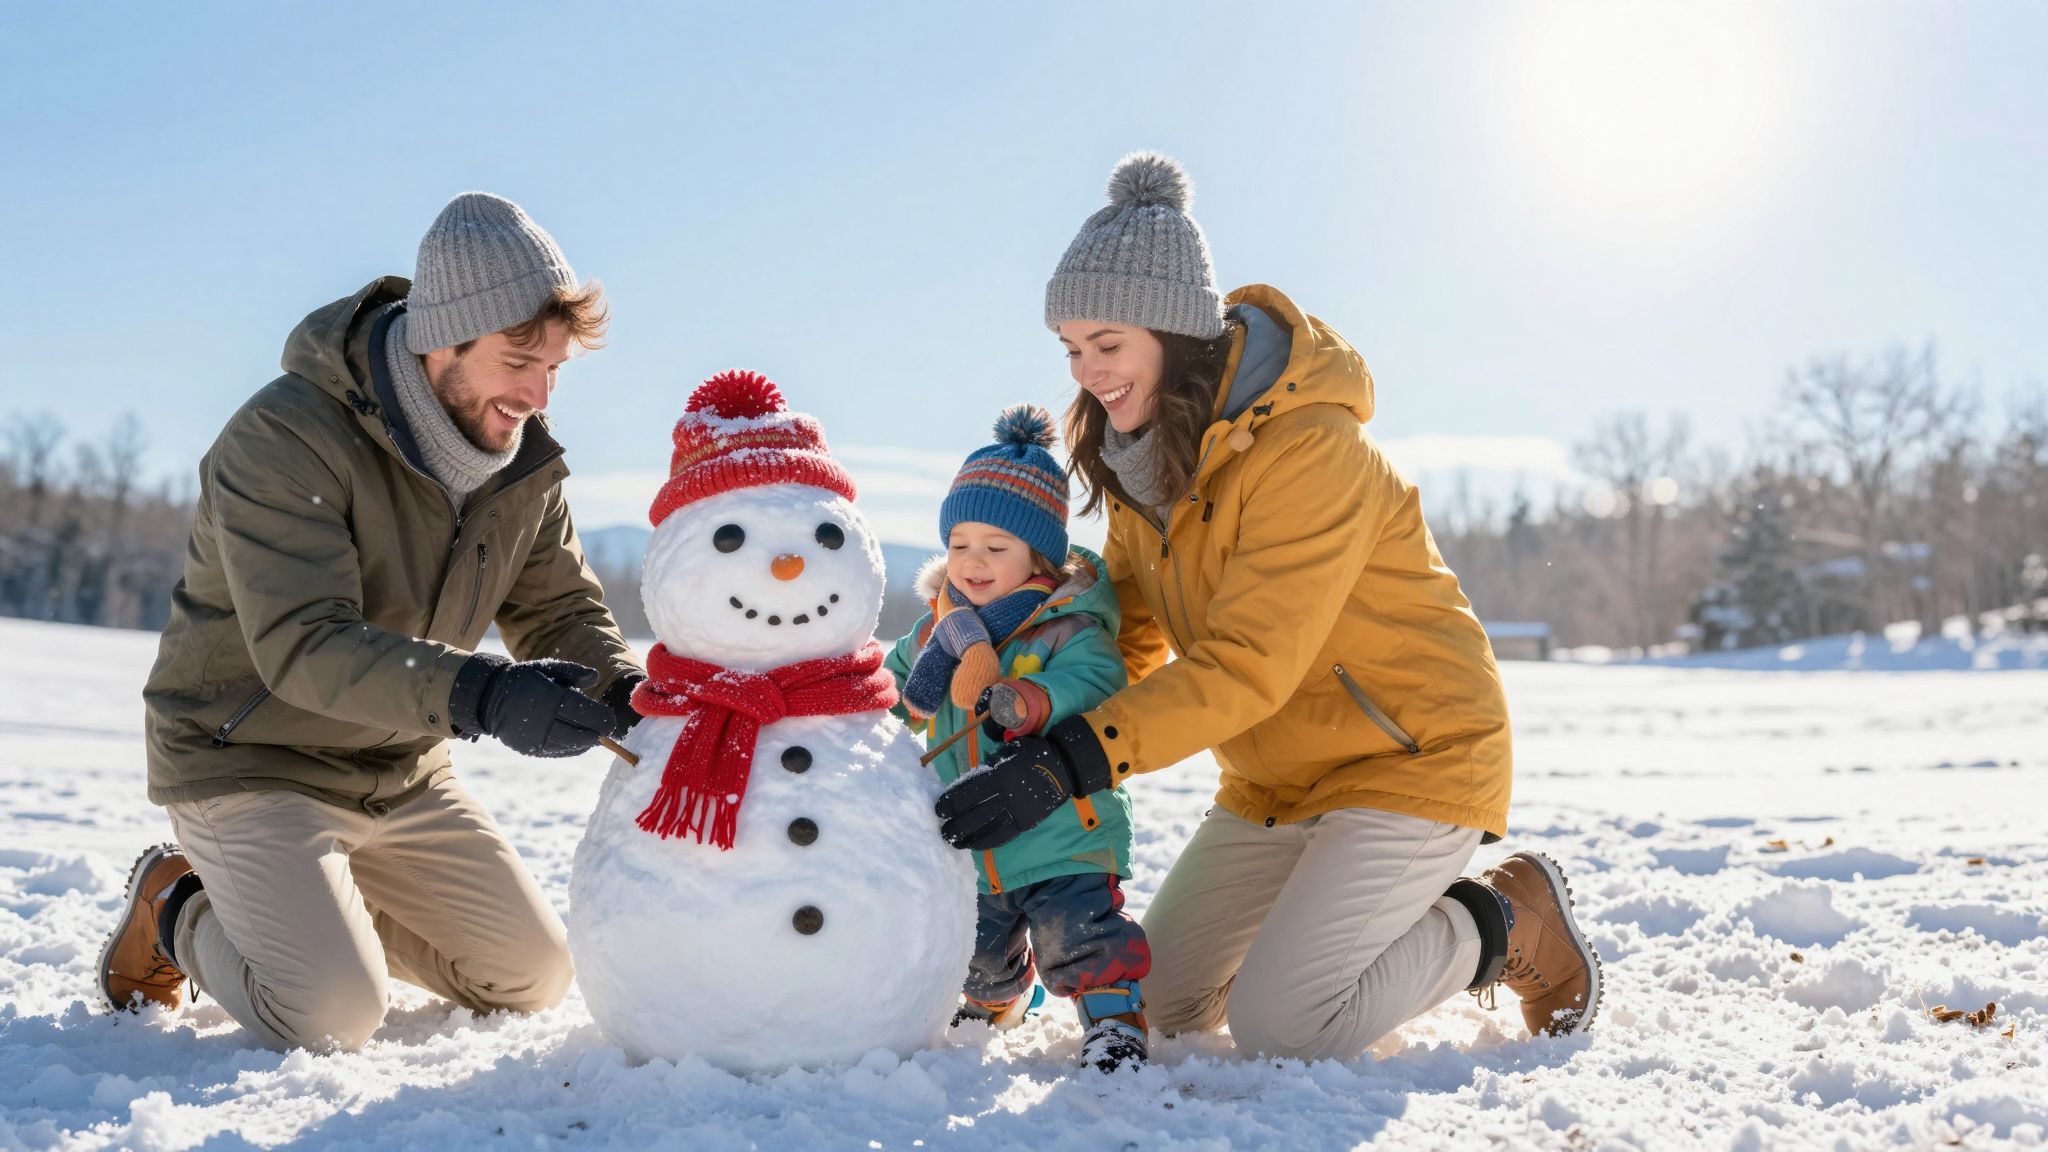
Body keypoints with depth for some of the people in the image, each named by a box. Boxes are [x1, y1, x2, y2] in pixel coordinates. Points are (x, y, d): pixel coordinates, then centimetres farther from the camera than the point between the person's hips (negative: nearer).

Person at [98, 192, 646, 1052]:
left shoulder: (523, 460, -3)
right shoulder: (284, 438, -25)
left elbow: (560, 610, 2)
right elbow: (303, 644, -34)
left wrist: (625, 693, -21)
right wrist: (480, 696, -49)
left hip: (401, 774, 7)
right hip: (249, 762, -6)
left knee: (533, 979, 8)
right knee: (331, 1014, -21)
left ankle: (328, 901, 25)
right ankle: (180, 910, 9)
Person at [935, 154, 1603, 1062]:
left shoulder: (1310, 447, -27)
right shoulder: (1147, 448, -1)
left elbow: (1249, 665, -31)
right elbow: (1132, 629, 3)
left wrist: (1075, 761, -38)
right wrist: (1042, 732, -13)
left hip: (1411, 756, -8)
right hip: (1276, 780, 8)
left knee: (1278, 1027, -17)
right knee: (1161, 1002, 9)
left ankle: (1510, 925, 6)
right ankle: (1395, 918, 25)